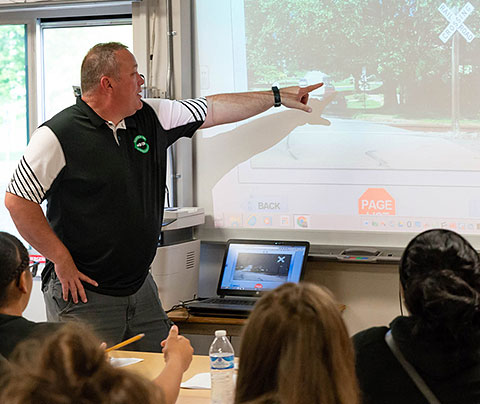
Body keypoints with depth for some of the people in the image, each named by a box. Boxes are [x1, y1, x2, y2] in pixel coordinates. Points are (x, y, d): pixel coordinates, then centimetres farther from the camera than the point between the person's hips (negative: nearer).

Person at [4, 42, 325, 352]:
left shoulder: (152, 118, 7)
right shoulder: (58, 135, -12)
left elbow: (213, 110, 18)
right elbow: (18, 200, -12)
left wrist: (278, 97, 22)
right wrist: (61, 260, -13)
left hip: (140, 287, 7)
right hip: (83, 293, -6)